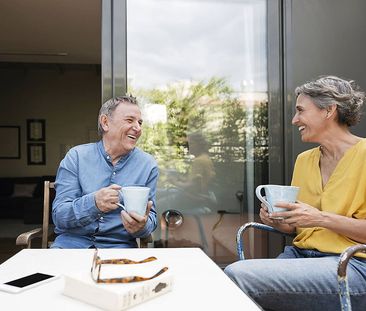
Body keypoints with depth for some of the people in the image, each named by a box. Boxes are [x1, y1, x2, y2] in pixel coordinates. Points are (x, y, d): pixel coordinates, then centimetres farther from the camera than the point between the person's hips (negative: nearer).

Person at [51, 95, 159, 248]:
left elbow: (151, 217, 5)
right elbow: (59, 216, -7)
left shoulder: (147, 165, 1)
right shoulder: (75, 156, -1)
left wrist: (142, 227, -20)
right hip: (73, 240, -1)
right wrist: (93, 203, -27)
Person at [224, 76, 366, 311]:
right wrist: (276, 221, -1)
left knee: (236, 274, -24)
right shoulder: (304, 160, 14)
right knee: (235, 273, -22)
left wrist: (322, 218, -19)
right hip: (301, 254, 6)